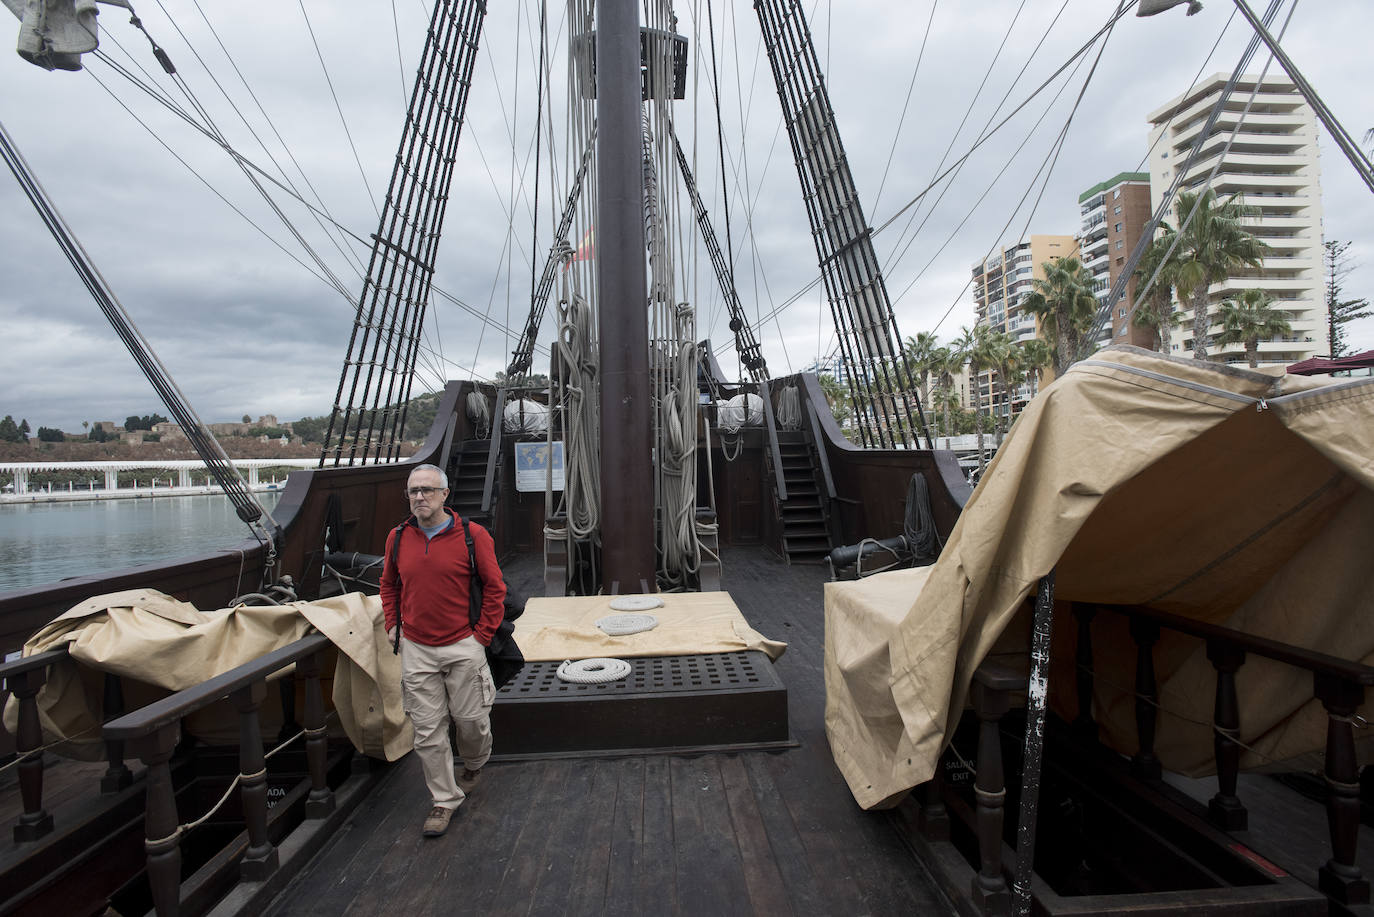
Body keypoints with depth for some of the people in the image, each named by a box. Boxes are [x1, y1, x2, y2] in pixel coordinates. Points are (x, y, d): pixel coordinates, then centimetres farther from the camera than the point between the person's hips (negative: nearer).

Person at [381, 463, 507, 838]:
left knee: (470, 719, 8)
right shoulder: (398, 537, 3)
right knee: (428, 731, 7)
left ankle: (474, 766, 42)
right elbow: (389, 584, 19)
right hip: (416, 650, 3)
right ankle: (444, 799, 24)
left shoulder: (473, 535, -9)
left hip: (463, 647, -3)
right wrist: (392, 624, 9)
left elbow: (494, 587, -4)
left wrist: (482, 635, -7)